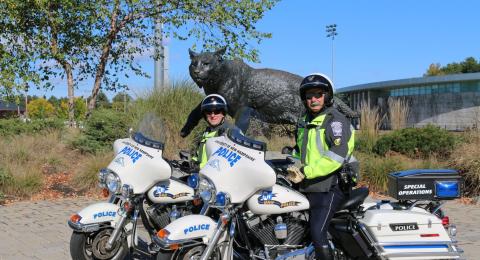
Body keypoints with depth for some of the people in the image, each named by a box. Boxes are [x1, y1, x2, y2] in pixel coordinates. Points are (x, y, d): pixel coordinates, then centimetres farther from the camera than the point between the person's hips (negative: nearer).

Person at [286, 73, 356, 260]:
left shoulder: (336, 120, -9)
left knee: (317, 233, -19)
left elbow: (338, 155, -21)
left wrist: (306, 172, -21)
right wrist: (295, 168, 7)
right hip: (308, 188, 8)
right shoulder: (304, 123, 18)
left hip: (330, 187, -8)